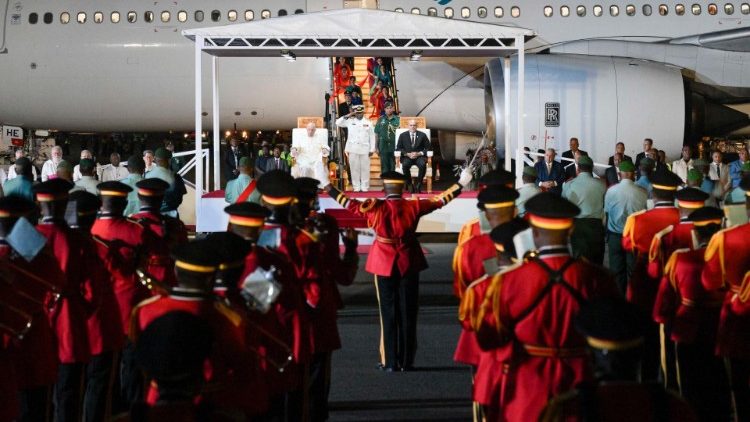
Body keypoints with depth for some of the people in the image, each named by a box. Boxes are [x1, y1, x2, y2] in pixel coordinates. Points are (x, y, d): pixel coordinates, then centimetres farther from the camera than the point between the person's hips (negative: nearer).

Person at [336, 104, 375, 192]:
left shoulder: (368, 123, 6)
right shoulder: (350, 122, 7)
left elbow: (372, 137, 6)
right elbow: (338, 123, 4)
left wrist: (372, 149, 1)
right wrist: (347, 116, -2)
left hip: (364, 150, 0)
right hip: (353, 149, 1)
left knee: (365, 169, 1)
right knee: (354, 169, 2)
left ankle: (365, 187, 7)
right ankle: (356, 187, 8)